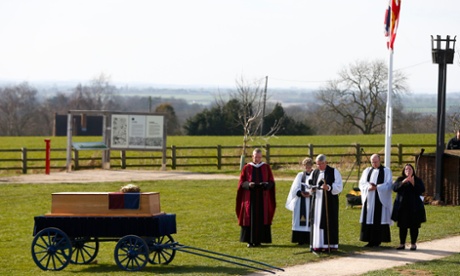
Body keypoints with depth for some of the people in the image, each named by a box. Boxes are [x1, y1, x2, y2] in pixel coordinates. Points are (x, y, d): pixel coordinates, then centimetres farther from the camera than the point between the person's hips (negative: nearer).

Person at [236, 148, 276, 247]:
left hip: (263, 197, 1)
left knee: (262, 218, -2)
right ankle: (250, 240, 0)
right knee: (250, 218, -4)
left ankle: (259, 240, 4)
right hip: (250, 197, -1)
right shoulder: (247, 168, 4)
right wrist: (249, 184, -18)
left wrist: (265, 184, -16)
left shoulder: (266, 167, 7)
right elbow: (241, 182, 2)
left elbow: (271, 182, 4)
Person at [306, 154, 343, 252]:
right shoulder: (314, 173, 12)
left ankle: (329, 245, -3)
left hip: (329, 203, -5)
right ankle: (317, 245, 3)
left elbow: (339, 187, -9)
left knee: (328, 222, -6)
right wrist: (311, 189, -7)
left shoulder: (333, 172, -3)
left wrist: (329, 187, -26)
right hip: (317, 202, 5)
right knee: (317, 223, 1)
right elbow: (309, 185, 16)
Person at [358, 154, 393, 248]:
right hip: (369, 199, 4)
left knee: (379, 221, -7)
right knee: (368, 219, 0)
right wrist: (368, 187, -14)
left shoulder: (386, 171, 4)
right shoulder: (367, 171, 15)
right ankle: (370, 241, 3)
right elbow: (361, 183, 7)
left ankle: (377, 241, -4)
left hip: (380, 200, -4)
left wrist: (377, 187, -18)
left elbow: (388, 184, -5)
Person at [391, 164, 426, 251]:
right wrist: (403, 182, -24)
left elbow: (422, 190, -9)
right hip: (402, 206, 1)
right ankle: (402, 244, 9)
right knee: (402, 226, 3)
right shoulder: (400, 179, 10)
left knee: (414, 226, -1)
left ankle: (413, 244, 6)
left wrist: (413, 183, -20)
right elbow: (394, 187, -8)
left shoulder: (418, 180, 7)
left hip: (414, 207, -1)